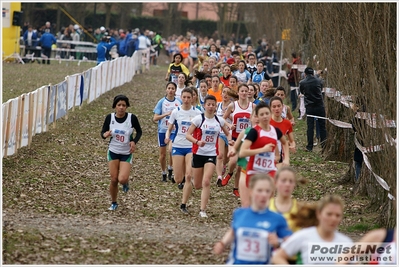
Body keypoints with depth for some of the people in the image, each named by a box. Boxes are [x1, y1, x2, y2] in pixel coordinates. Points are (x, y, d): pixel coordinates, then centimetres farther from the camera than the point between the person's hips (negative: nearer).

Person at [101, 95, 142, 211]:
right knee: (114, 179, 0)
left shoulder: (132, 118, -13)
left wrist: (134, 141, -16)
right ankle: (114, 203, 21)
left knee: (122, 179, -17)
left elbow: (139, 131, 2)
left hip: (127, 153, -2)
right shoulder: (110, 117, -9)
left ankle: (126, 183, 22)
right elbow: (103, 132, 0)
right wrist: (105, 135, -24)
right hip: (113, 152, 2)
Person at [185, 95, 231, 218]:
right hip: (198, 153, -1)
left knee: (206, 182, -15)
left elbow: (227, 134, 17)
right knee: (197, 185, 6)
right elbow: (188, 134, -9)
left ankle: (203, 210, -11)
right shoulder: (198, 119, -7)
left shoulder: (219, 120, 3)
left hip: (211, 154, 1)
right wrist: (197, 142, -27)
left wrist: (230, 140, -5)